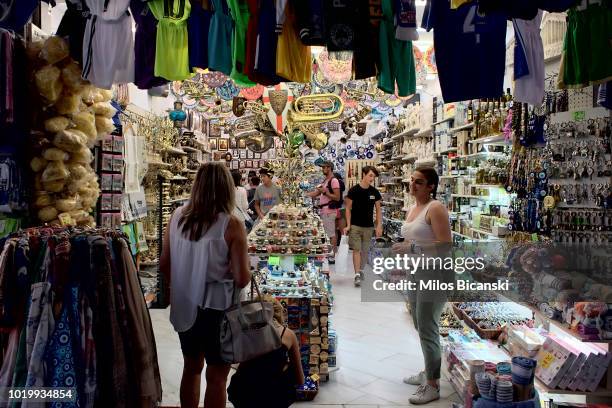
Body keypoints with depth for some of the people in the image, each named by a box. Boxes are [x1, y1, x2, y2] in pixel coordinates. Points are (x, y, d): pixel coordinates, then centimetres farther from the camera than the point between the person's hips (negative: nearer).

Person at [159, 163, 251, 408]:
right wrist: (246, 268, 4)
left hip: (184, 305, 5)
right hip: (216, 307, -5)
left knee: (192, 367, 24)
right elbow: (241, 279, -18)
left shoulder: (177, 217, -5)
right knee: (216, 374, 12)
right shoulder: (231, 225, -18)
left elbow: (164, 264, 4)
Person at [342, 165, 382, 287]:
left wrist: (379, 226, 1)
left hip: (369, 226, 4)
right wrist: (348, 225, -8)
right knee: (356, 250, -7)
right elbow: (348, 208, -3)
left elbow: (378, 210, 8)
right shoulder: (354, 190, -6)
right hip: (355, 225, -3)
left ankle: (360, 270, 28)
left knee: (365, 251, 11)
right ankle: (357, 275, -7)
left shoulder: (375, 192, 3)